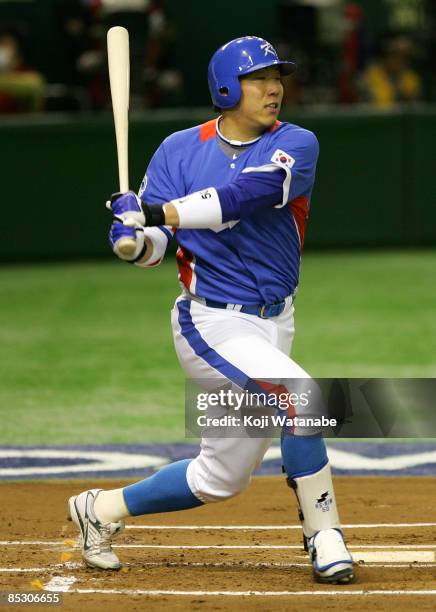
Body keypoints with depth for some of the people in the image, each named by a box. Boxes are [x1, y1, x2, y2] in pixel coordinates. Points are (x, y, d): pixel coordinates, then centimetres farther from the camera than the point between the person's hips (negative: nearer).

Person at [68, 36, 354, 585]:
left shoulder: (295, 145, -4)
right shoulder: (179, 151, -1)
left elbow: (247, 194, -23)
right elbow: (156, 246, -5)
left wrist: (155, 214, -31)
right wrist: (134, 240, -29)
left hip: (274, 322, 4)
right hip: (214, 324, -4)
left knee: (220, 480, 10)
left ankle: (102, 509, 29)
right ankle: (324, 536, -13)